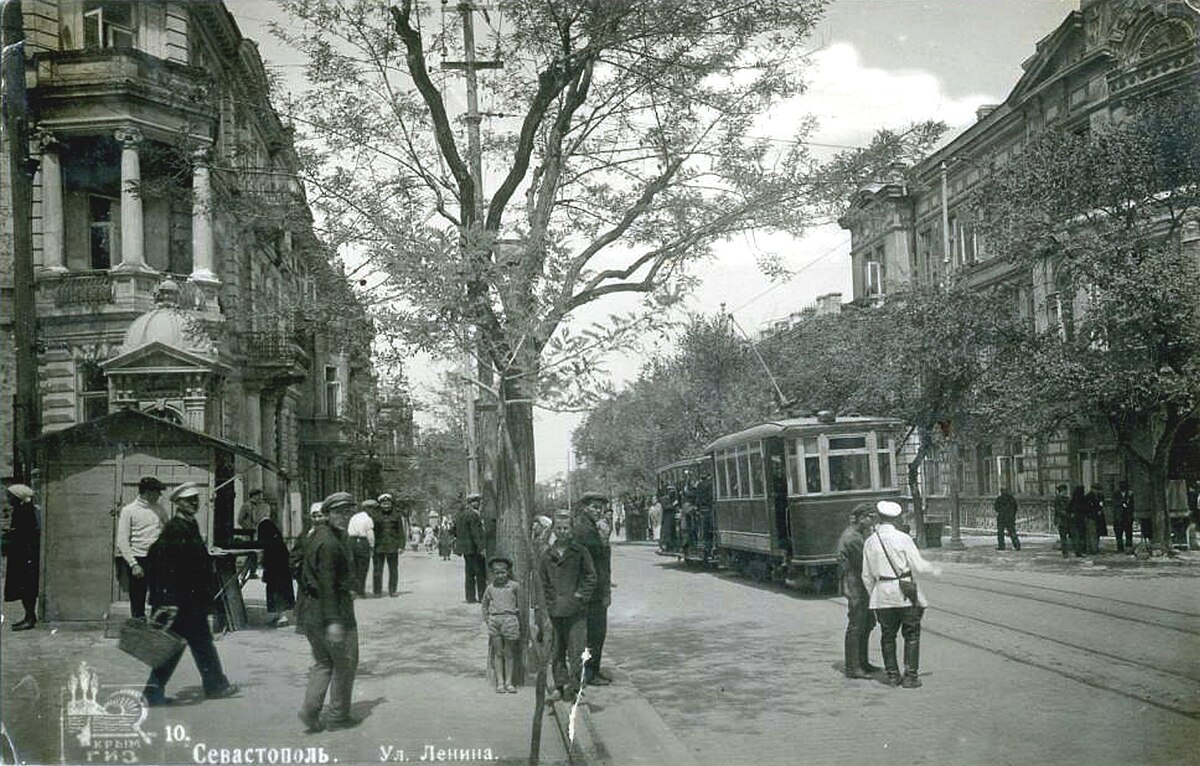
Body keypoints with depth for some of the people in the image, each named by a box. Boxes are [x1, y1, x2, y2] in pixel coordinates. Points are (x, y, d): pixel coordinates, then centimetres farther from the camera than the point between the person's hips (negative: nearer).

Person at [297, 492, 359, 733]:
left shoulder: (315, 536, 11)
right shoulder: (330, 542, -20)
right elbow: (328, 583, -25)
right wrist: (333, 620, -26)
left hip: (310, 611, 9)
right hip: (333, 611, -9)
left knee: (323, 663, 18)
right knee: (345, 664, 7)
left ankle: (310, 712, 10)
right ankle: (338, 717, 15)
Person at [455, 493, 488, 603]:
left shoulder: (461, 514, 14)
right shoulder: (474, 514, -15)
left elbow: (455, 529, 21)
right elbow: (477, 533, -21)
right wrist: (483, 547, -22)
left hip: (465, 548, 9)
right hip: (474, 548, -9)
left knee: (470, 573, 11)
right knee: (480, 573, -5)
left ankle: (470, 597, 12)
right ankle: (482, 597, -5)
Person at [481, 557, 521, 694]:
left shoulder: (513, 586, 1)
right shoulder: (490, 588, 7)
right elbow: (485, 603, 20)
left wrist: (517, 611, 0)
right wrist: (486, 618, 12)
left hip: (510, 619, -2)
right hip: (494, 620, 2)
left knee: (509, 653, 4)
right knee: (498, 653, 5)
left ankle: (508, 681, 12)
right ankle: (500, 682, 9)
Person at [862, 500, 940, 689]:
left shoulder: (870, 541, 2)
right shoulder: (902, 538, -9)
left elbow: (867, 575, 6)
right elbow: (918, 565, -8)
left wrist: (873, 594, 18)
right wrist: (933, 569, 12)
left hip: (882, 593, 3)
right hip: (906, 593, -3)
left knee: (887, 636, 12)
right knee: (911, 634, 6)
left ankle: (892, 675, 14)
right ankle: (910, 676, 4)